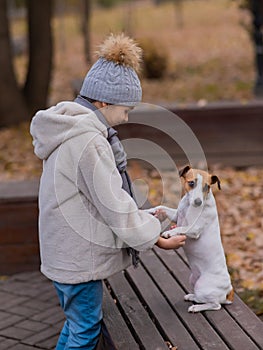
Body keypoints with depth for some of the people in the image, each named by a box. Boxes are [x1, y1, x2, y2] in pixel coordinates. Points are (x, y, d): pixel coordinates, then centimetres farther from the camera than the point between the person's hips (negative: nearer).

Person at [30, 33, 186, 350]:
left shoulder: (68, 131, 8)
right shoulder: (89, 141, -24)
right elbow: (113, 205, -21)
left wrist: (143, 218, 13)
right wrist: (154, 237, -9)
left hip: (62, 251, 10)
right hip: (78, 256, -10)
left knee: (77, 324, 22)